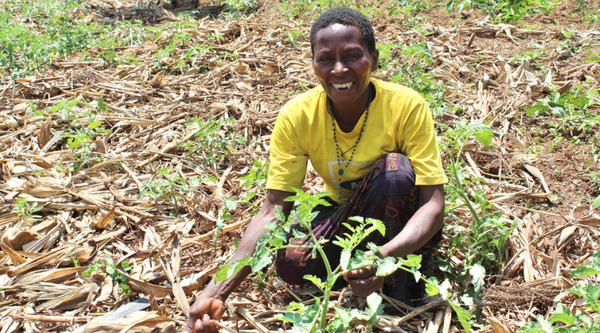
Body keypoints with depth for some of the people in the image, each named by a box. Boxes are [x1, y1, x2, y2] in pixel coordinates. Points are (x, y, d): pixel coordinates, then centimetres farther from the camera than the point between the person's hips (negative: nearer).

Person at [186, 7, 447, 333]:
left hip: (405, 226, -2)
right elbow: (273, 210, -19)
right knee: (291, 262, -27)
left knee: (395, 169, -33)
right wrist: (219, 290, -32)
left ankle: (393, 278, -13)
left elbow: (433, 204, -27)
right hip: (345, 213, 2)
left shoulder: (407, 106, -24)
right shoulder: (297, 116, -18)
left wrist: (386, 255, -49)